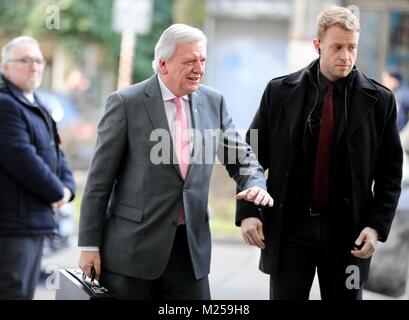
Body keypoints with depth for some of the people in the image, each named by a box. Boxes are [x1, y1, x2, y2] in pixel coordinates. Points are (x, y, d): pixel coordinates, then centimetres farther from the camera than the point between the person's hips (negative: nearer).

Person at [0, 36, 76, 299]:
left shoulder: (38, 108, 20)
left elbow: (55, 153, 24)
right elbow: (22, 159, -21)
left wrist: (68, 187, 3)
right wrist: (57, 192, -8)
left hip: (35, 222, 10)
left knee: (25, 292, 12)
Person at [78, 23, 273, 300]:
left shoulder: (213, 101, 7)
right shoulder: (126, 103, -5)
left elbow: (240, 157, 16)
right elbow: (99, 180, -4)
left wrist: (255, 184, -8)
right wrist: (89, 245, -6)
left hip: (192, 245, 4)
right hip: (133, 245, -4)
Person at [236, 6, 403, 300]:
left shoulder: (379, 100, 0)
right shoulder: (280, 92, 1)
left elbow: (390, 171, 3)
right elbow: (253, 156, 6)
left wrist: (377, 226, -6)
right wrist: (247, 212, -4)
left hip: (348, 231, 0)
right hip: (290, 227, 0)